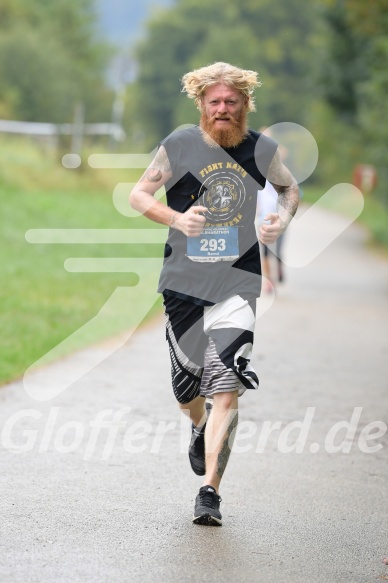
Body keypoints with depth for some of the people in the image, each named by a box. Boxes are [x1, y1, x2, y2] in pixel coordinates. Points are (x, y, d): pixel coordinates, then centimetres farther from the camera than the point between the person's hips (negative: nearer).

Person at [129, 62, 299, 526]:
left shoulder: (262, 150, 2)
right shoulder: (180, 145, -2)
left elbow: (289, 188, 21)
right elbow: (137, 195, 3)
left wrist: (283, 218, -2)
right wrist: (176, 218, -16)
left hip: (237, 282, -1)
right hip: (184, 279, 1)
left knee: (226, 391, -14)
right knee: (187, 388, 10)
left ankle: (209, 491, -10)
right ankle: (201, 430, 47)